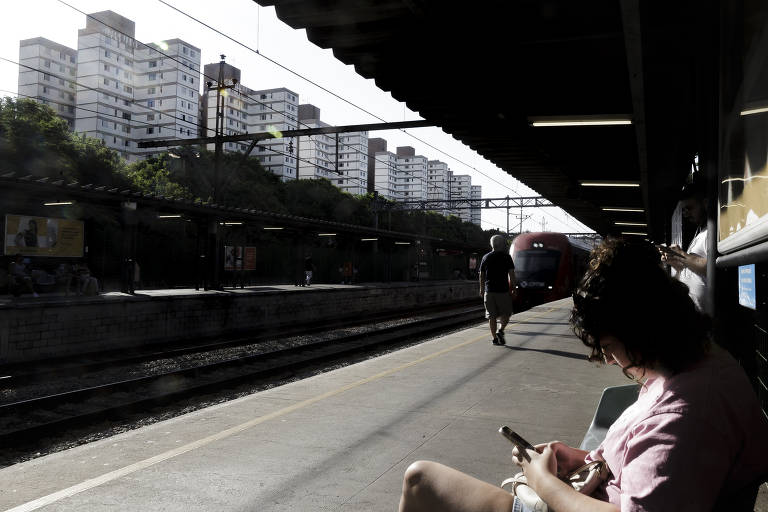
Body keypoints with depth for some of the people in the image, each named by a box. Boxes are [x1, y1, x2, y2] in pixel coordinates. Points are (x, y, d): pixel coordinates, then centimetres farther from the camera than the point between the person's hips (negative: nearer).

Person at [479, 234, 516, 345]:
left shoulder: (485, 258, 7)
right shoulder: (506, 257, -3)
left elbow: (481, 275, 12)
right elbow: (511, 274, -8)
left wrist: (481, 290, 21)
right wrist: (512, 288, -1)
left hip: (489, 291, 3)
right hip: (503, 290, -3)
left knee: (492, 316, 7)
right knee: (506, 313, 10)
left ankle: (494, 338, 6)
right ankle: (500, 331, -9)